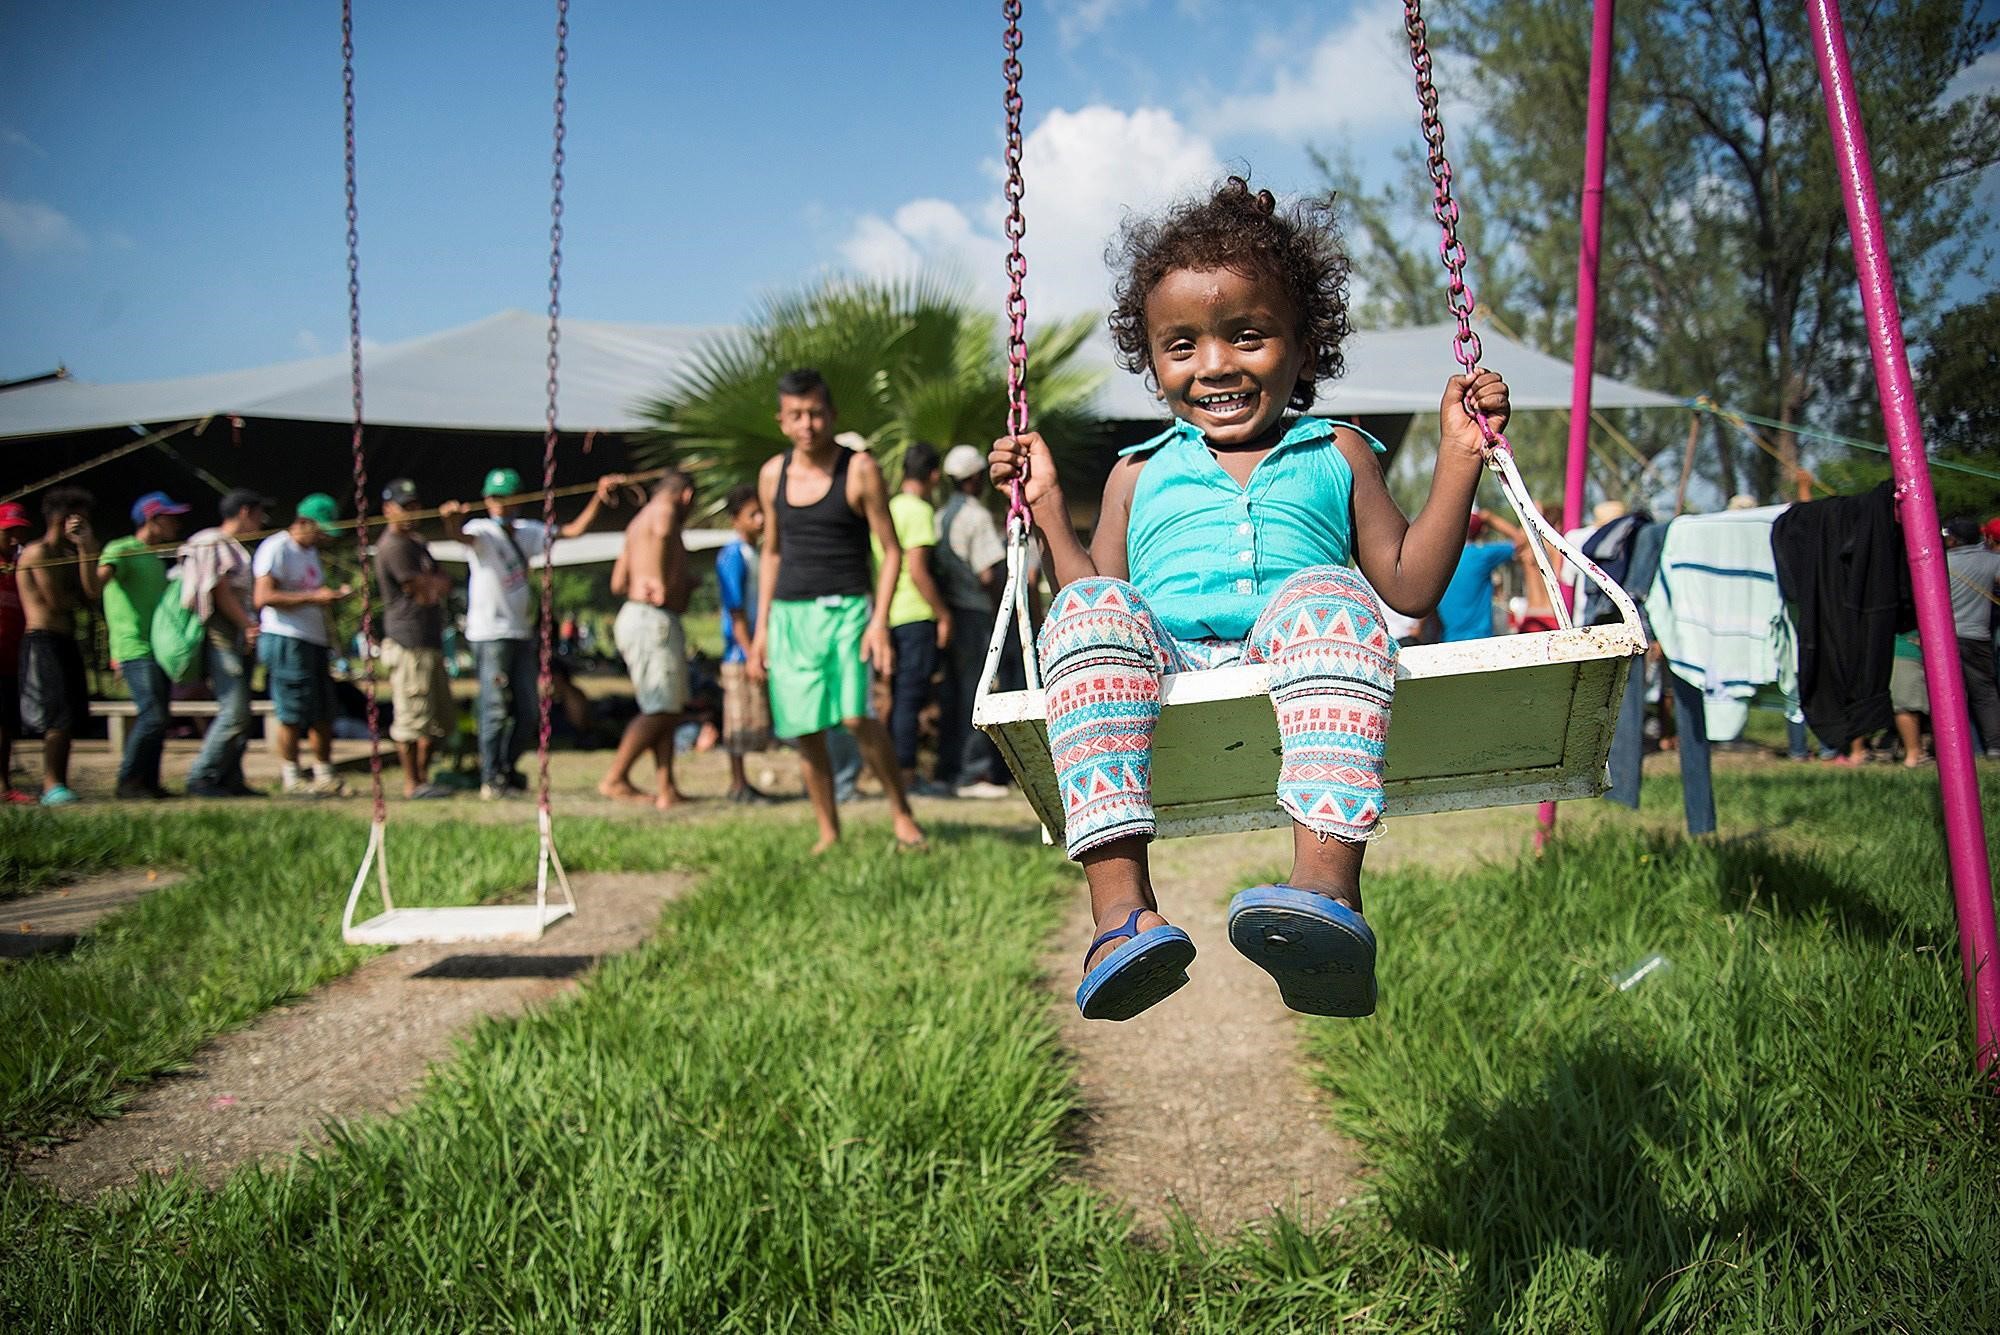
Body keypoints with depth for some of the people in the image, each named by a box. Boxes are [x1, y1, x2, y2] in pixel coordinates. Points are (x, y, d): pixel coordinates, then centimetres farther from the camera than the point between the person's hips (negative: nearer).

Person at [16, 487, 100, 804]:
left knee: (71, 717, 7)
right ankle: (51, 785, -11)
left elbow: (89, 594, 4)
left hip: (65, 641, 9)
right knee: (58, 716, -13)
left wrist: (86, 550, 0)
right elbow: (57, 601, -14)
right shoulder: (38, 552, -7)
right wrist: (81, 597, 7)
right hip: (42, 639, -9)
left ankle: (58, 784, 12)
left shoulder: (68, 554, 19)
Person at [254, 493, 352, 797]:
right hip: (286, 639, -9)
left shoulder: (310, 551, 22)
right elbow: (263, 597, -18)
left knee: (323, 713, 9)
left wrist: (333, 594, 14)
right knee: (293, 714, -5)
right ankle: (292, 779, 3)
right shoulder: (276, 548, -8)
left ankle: (324, 776, 16)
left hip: (315, 640, 9)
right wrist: (313, 597, -20)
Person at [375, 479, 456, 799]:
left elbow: (444, 584, 14)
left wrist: (431, 583, -5)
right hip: (409, 643, -10)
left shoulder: (417, 542, 21)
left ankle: (422, 778, 22)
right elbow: (423, 594, -13)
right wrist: (437, 584, 6)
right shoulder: (394, 546, -10)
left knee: (442, 718, 14)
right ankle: (412, 784, 2)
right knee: (413, 718, -6)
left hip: (431, 643, 10)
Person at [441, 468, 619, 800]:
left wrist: (599, 497, 1)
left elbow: (574, 530, 11)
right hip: (490, 633, -6)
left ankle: (506, 769, 27)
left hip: (521, 633, 7)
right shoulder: (482, 531, -6)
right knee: (496, 709, -5)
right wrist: (451, 521, -52)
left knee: (527, 712, 10)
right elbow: (461, 536, -29)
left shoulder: (528, 532, 13)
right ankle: (491, 780, 4)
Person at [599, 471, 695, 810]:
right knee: (660, 710, -8)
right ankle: (615, 778, -4)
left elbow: (618, 582, 21)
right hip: (654, 620, -10)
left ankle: (666, 789, 5)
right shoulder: (665, 510, -5)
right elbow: (663, 531, -31)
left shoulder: (638, 521, 22)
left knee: (669, 708, 8)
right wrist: (661, 583, -26)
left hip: (638, 617, 10)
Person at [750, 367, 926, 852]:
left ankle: (901, 810, 0)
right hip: (788, 615, 4)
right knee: (806, 731, 4)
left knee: (855, 716, -19)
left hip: (846, 610, -4)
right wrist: (761, 627, 14)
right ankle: (828, 832, 17)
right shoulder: (773, 475, 8)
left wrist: (880, 621, -14)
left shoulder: (859, 470, -5)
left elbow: (891, 550, -4)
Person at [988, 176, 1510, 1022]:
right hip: (1164, 674, 1)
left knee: (1325, 599, -34)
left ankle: (1327, 886, -53)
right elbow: (1098, 591, 22)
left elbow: (1409, 586, 18)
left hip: (1294, 678, -1)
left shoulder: (1336, 456, 26)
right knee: (1089, 609, -31)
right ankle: (1121, 907, -44)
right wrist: (1047, 510, 16)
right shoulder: (1142, 474, 29)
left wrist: (1459, 459, 14)